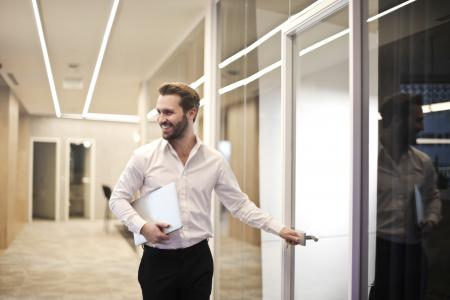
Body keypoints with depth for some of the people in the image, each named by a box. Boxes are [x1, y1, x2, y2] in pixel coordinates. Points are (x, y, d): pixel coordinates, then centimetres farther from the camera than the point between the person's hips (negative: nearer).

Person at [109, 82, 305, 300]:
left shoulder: (215, 160, -1)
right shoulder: (144, 156, -6)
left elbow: (239, 204, 3)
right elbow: (118, 199, 0)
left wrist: (279, 229, -3)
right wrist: (142, 226, -17)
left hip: (198, 259, 2)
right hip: (157, 261, -1)